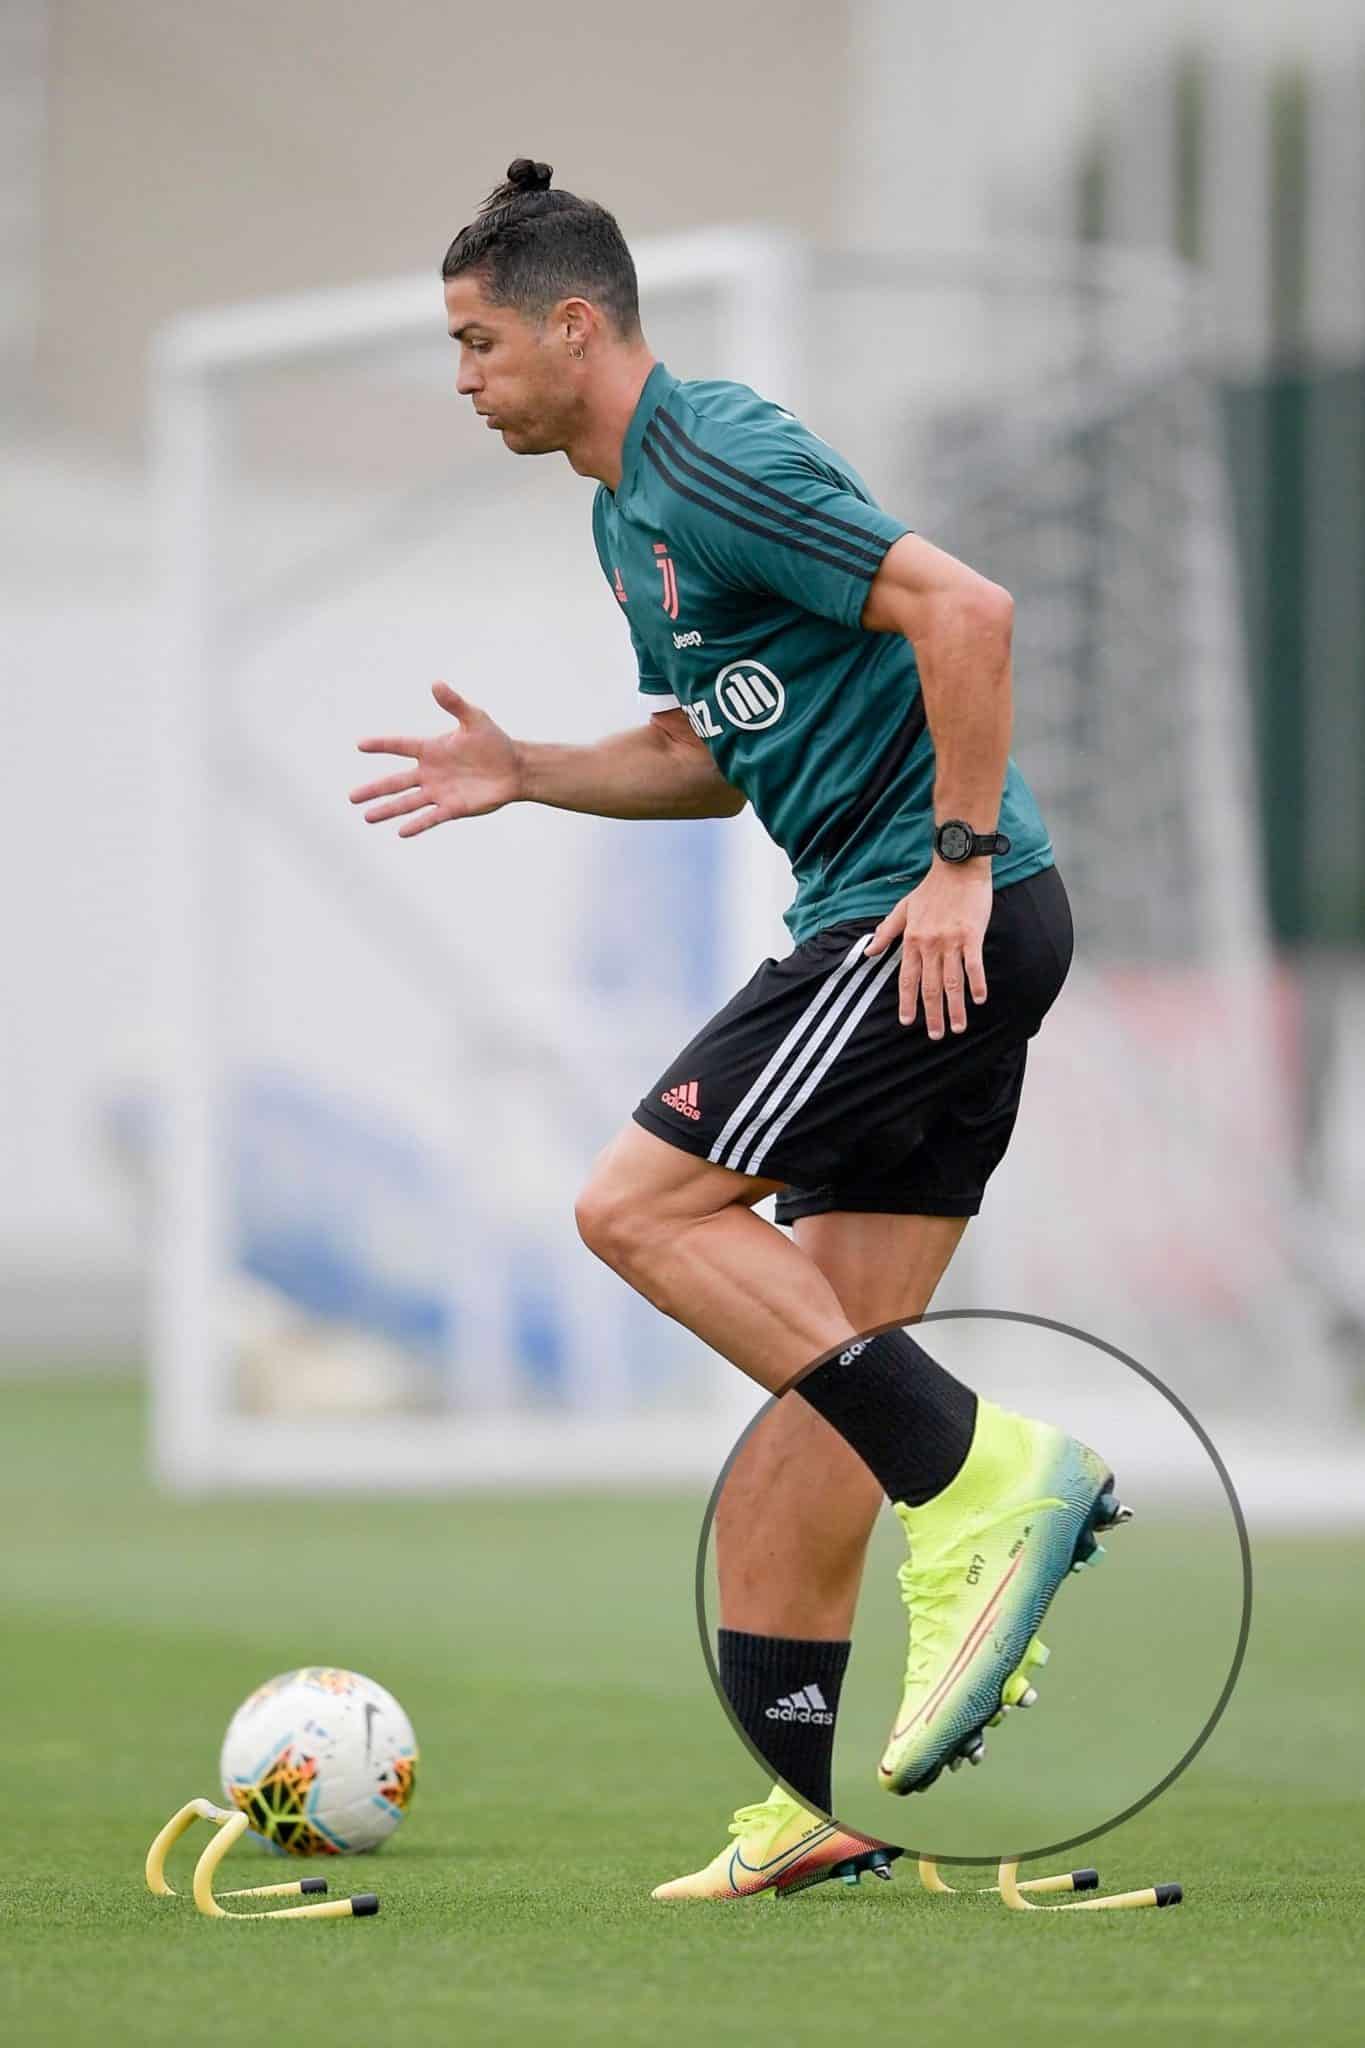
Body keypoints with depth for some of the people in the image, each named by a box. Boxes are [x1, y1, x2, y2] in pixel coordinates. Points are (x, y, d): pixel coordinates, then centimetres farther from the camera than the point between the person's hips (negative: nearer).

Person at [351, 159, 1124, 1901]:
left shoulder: (716, 466, -13)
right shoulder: (627, 514, 19)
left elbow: (964, 610, -20)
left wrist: (959, 862, -20)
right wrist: (525, 774, 15)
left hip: (940, 922, -10)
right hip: (925, 936, 10)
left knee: (638, 1206, -12)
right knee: (827, 1347, 7)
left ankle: (978, 1480, -15)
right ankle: (807, 1788, 6)